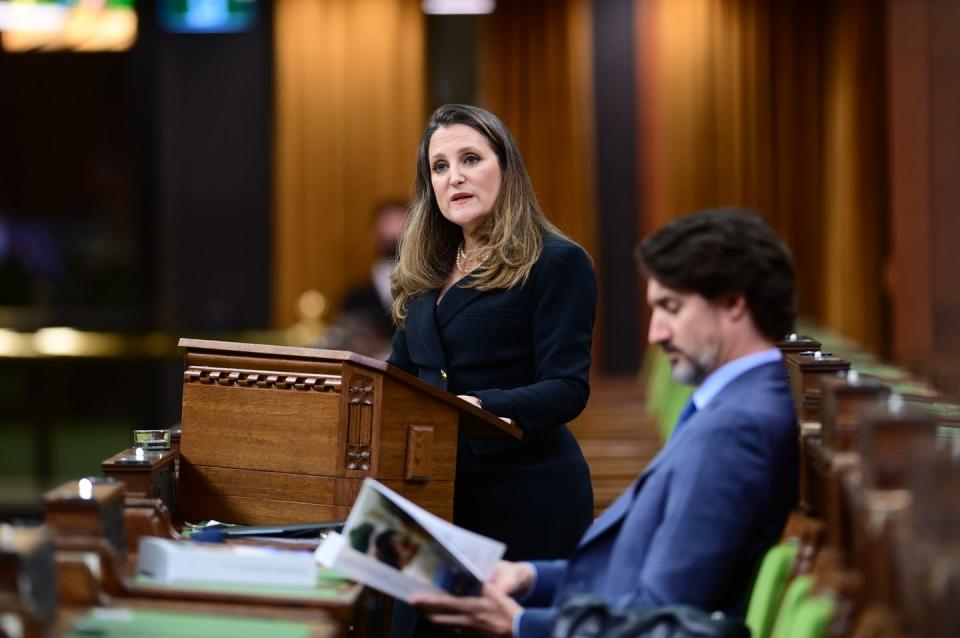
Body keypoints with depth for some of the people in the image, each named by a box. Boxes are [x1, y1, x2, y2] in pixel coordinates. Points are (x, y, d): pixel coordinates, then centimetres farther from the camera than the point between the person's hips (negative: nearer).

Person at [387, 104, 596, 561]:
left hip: (526, 494, -6)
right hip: (439, 490, 6)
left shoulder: (555, 263, -5)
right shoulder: (427, 272, 15)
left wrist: (481, 406, -30)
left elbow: (567, 389, -14)